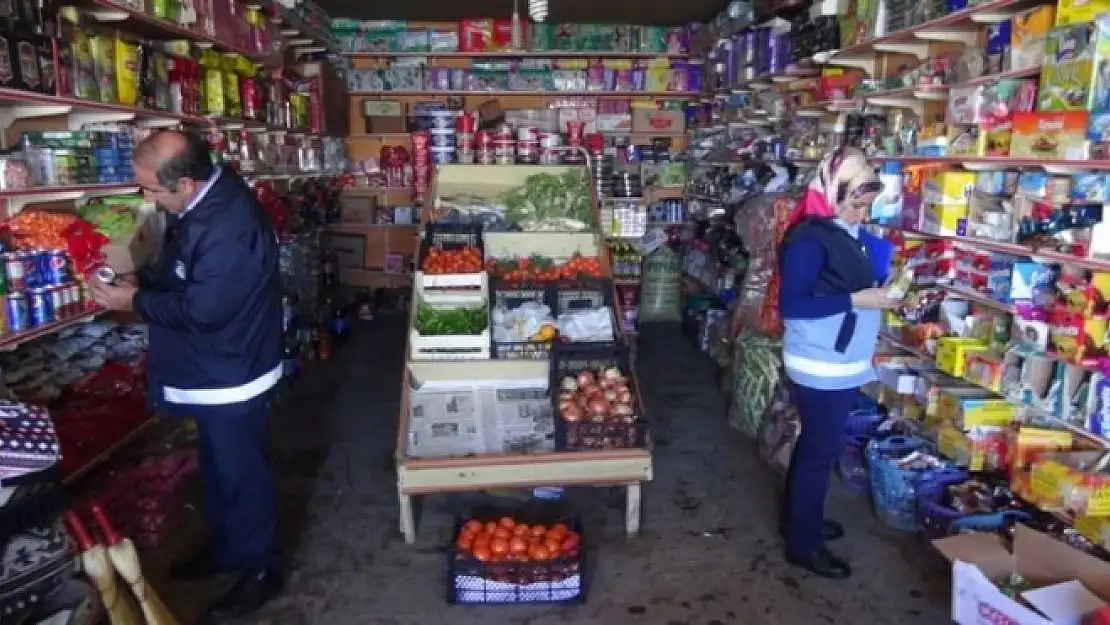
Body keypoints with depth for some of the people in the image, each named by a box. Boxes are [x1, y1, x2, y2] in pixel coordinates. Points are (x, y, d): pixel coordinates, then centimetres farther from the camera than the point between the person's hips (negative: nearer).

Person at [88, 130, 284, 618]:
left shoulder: (230, 227, -30)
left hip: (232, 375, -10)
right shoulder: (199, 204, 2)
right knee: (218, 468, 23)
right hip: (211, 371, 10)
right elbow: (179, 270, 17)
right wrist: (141, 279, 0)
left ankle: (261, 569, 26)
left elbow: (203, 309, -27)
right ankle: (226, 547, 43)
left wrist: (136, 301, -15)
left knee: (241, 473, 7)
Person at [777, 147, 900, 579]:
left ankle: (798, 518, 37)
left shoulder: (848, 232, 6)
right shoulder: (810, 238, -20)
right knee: (821, 451, 1)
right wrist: (855, 301, -24)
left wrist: (881, 289, 1)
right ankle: (803, 543, 16)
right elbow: (791, 305, -24)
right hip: (821, 368, -9)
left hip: (842, 364, 9)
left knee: (814, 444, 20)